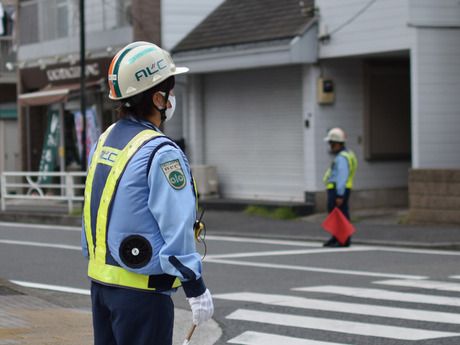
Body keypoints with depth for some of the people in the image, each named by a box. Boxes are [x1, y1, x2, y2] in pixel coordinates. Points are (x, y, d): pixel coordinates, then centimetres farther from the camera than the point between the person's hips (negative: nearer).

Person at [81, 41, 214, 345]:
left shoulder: (104, 141, 9)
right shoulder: (161, 153, -17)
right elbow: (177, 229, -19)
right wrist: (197, 288, -14)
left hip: (100, 282, 8)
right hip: (142, 289, -8)